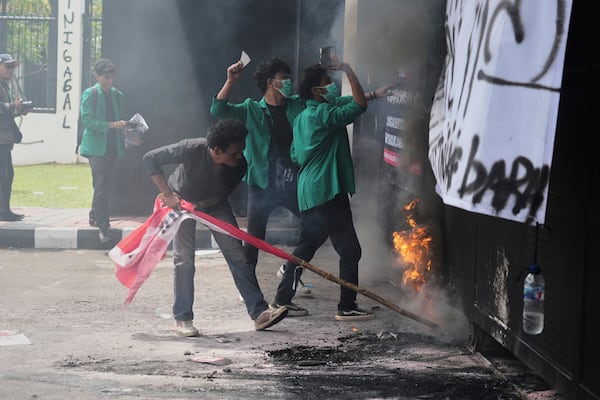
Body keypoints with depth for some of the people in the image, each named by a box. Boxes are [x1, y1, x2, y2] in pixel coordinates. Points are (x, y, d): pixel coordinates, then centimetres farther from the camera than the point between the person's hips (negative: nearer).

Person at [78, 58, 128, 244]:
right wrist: (111, 125, -21)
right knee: (100, 187, -10)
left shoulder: (117, 95, 12)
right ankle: (102, 226, -12)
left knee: (104, 185, 13)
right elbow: (87, 121, -13)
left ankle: (95, 216, 29)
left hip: (112, 146, 6)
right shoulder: (90, 94, -5)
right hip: (96, 146, -6)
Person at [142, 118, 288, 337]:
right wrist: (167, 194, -31)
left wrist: (199, 205, -28)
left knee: (237, 254, -5)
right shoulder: (192, 149, -36)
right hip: (180, 200, -3)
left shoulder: (240, 165, -26)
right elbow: (151, 159, -28)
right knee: (184, 259, -9)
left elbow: (223, 194, -11)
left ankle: (259, 313, -6)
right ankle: (182, 319, 2)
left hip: (213, 203, 3)